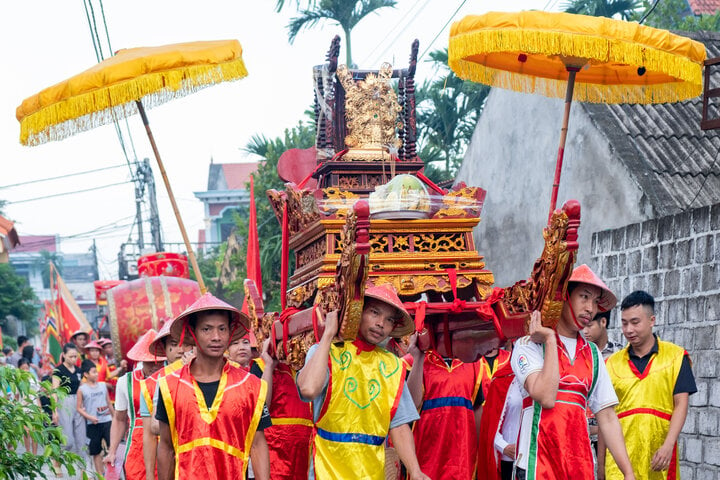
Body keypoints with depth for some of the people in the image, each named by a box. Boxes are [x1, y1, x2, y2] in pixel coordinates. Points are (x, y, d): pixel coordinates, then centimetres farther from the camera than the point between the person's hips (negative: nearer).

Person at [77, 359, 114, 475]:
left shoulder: (103, 385, 7)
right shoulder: (82, 389, -3)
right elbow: (79, 408, -2)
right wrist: (90, 417, -16)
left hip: (107, 421, 2)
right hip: (92, 424, -2)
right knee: (96, 451, 7)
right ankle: (100, 473, 17)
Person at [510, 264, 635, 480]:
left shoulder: (592, 354, 15)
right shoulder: (529, 345, 0)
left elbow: (607, 418, 12)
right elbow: (545, 397, -17)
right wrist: (550, 340, -9)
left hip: (581, 461, 5)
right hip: (538, 462, -5)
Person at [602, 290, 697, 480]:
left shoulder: (675, 356, 5)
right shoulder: (613, 363, 9)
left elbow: (681, 404, 0)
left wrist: (668, 445, -14)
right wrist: (601, 464, 10)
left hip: (659, 456, -1)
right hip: (619, 461, 1)